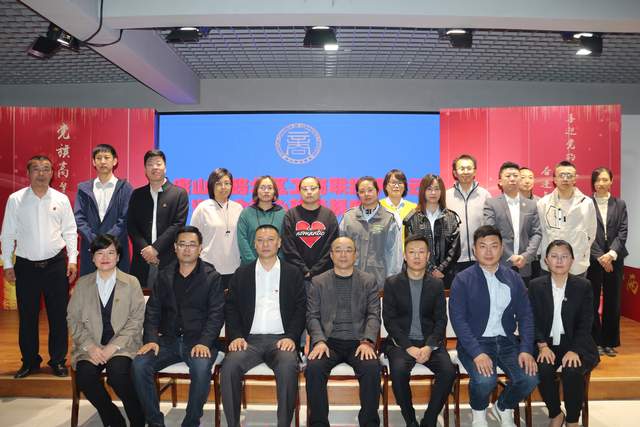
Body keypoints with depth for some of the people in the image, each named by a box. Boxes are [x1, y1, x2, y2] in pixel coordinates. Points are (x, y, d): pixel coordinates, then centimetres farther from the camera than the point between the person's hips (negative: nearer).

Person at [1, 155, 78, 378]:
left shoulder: (61, 199, 3)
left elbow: (70, 231, 5)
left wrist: (72, 259, -2)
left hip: (56, 265, 0)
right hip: (26, 266, 0)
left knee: (59, 315, 5)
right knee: (27, 316, 10)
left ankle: (58, 360, 20)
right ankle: (29, 361, 26)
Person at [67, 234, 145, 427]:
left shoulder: (131, 283, 5)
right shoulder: (82, 284, 12)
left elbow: (136, 320, -1)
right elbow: (73, 319, 6)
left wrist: (113, 347, -14)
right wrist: (90, 347, -10)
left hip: (122, 345, -2)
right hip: (90, 346, 2)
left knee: (118, 373, -30)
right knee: (85, 376, -25)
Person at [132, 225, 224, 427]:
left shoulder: (212, 277, 3)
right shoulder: (164, 275, 14)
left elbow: (216, 314, -5)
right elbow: (153, 310, 9)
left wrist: (204, 342, -19)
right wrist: (151, 339, -7)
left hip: (199, 341, -3)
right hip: (168, 340, 4)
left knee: (201, 368, -33)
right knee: (139, 364, -21)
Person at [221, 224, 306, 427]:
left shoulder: (293, 273, 13)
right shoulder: (242, 273, 16)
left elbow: (301, 309, 6)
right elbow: (231, 308, 10)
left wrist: (291, 337, -8)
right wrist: (235, 337, -5)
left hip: (281, 339, -1)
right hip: (249, 339, 2)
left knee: (288, 367, -32)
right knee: (229, 366, -28)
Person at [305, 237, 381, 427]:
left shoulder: (369, 280, 11)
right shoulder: (318, 282, 11)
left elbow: (373, 315, 3)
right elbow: (312, 316, 5)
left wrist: (367, 341, -14)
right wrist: (319, 341, -14)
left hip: (358, 341, 0)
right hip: (328, 341, 0)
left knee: (372, 368, -29)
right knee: (314, 368, -28)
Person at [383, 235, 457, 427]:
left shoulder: (437, 284, 7)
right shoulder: (392, 283, 2)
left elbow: (441, 320, 4)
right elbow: (389, 319, -3)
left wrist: (429, 347, -13)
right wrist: (408, 347, -15)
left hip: (430, 342, 2)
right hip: (401, 342, -2)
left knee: (449, 371, -25)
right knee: (399, 370, -31)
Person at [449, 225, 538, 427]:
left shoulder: (514, 278, 9)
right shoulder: (462, 280, -4)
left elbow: (525, 315, 7)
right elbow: (457, 319, -11)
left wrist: (526, 349, -8)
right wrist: (477, 353, -22)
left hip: (507, 342, 4)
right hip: (475, 342, -4)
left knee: (530, 378, -19)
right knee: (484, 380, -29)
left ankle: (503, 408, 15)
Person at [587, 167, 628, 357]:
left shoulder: (620, 204, 9)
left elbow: (622, 232, 2)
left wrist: (611, 254, -11)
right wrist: (600, 257, -10)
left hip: (614, 259, 3)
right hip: (592, 259, -3)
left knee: (612, 302, 7)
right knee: (593, 302, 1)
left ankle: (609, 342, 18)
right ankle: (595, 341, 12)